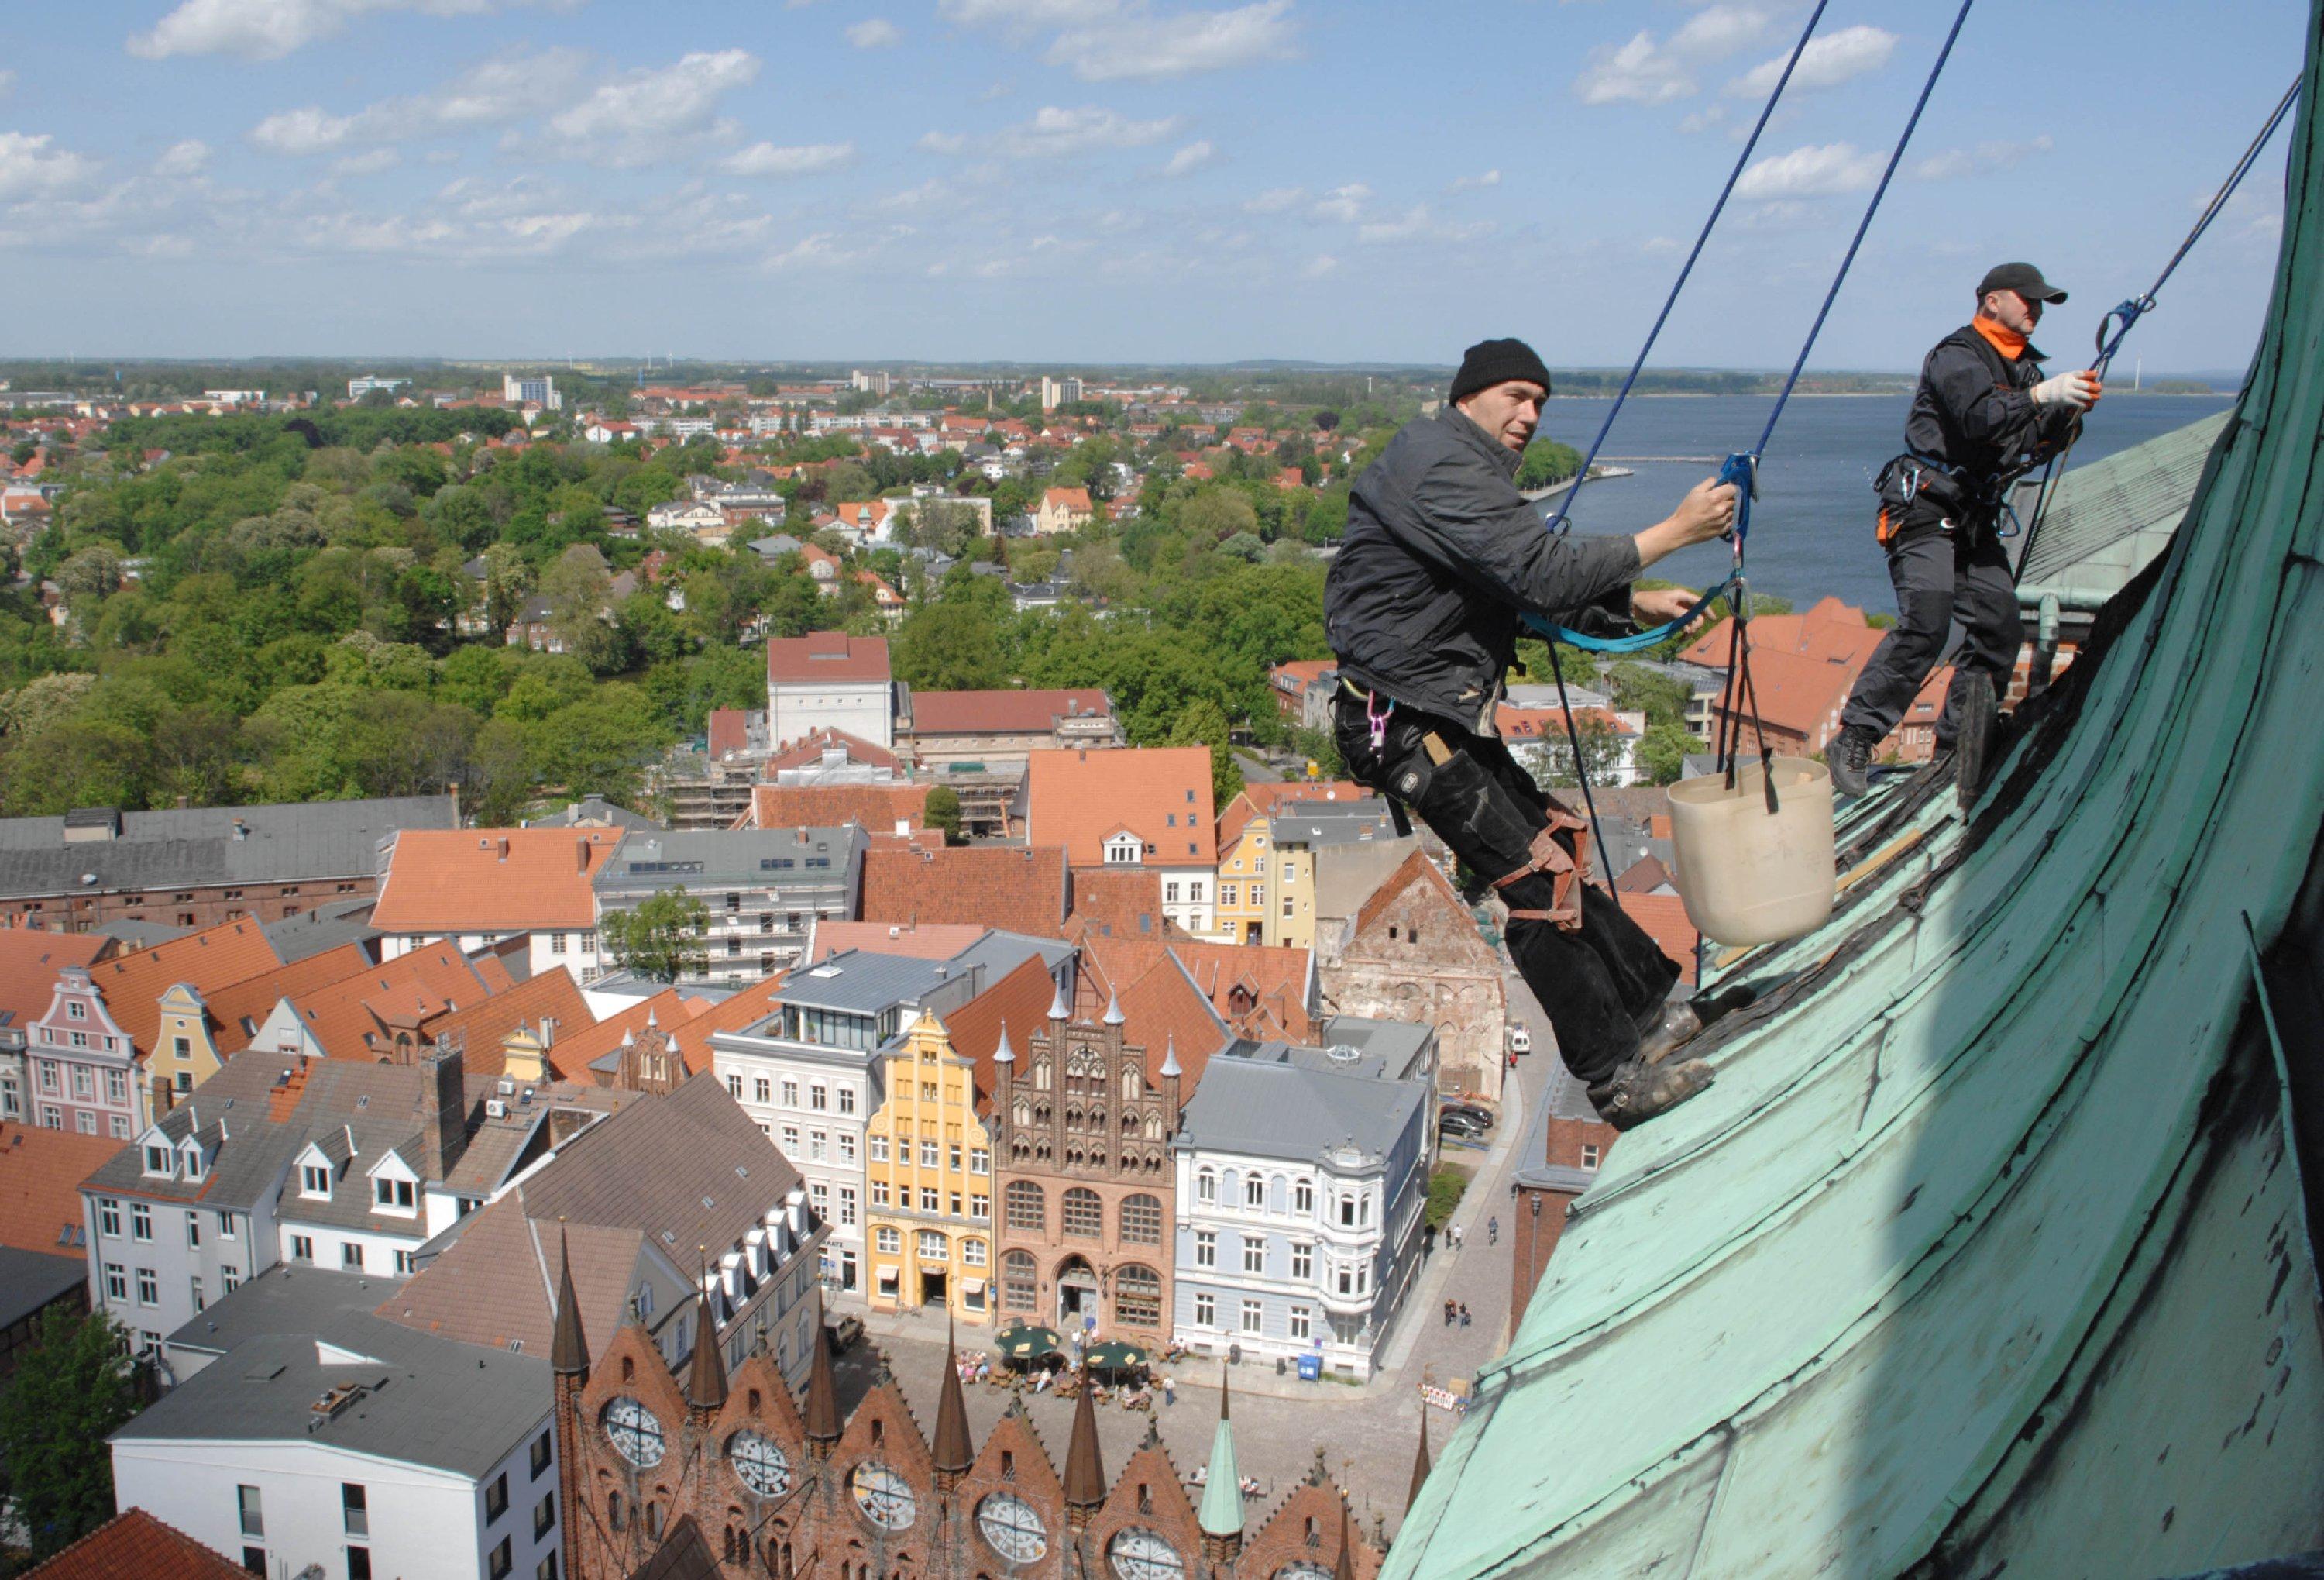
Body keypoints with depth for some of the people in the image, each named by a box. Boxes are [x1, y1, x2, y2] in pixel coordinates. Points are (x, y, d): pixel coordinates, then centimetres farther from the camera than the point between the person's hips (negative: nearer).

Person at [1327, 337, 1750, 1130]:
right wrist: (1674, 531, -23)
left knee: (1552, 851, 13)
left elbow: (1536, 586, 19)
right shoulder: (1442, 466, -18)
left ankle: (1652, 1009, 23)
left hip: (1448, 713, 11)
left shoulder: (1469, 472, 18)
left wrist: (1637, 604, 7)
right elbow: (1544, 575, -27)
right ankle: (1616, 1076, -2)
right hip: (1405, 717, -11)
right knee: (1536, 879, -9)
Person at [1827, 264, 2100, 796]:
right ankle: (1853, 741, -16)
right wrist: (2042, 395, -26)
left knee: (2001, 627, 3)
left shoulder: (2023, 366, 19)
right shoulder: (1958, 355, -8)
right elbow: (1980, 417, -26)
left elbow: (2032, 450, 15)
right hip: (1926, 511, -9)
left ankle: (1957, 746, 13)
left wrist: (2070, 414, 0)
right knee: (1924, 625, -20)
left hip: (1975, 520, 9)